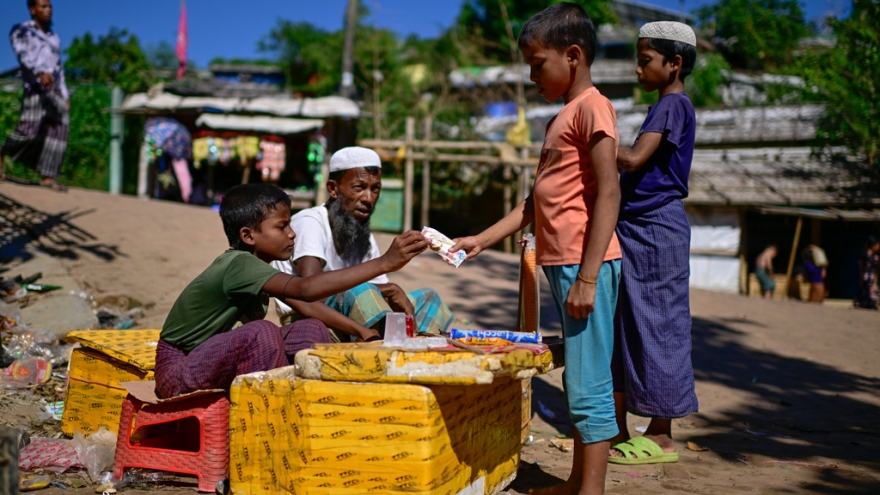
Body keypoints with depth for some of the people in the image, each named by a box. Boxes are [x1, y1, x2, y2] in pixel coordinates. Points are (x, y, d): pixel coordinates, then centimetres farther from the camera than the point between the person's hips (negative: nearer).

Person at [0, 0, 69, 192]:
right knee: (29, 130, -15)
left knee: (58, 132, -6)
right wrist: (40, 72, -30)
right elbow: (23, 54, -12)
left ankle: (48, 177, -6)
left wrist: (65, 95, 18)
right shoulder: (21, 30, 7)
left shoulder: (53, 37, 27)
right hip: (35, 86, -6)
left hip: (55, 88, 6)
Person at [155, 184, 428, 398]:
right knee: (263, 333, -34)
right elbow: (305, 289, -40)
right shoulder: (238, 264, -26)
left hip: (215, 363, 8)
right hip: (178, 374, -8)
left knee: (311, 330, -7)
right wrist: (384, 263, -44)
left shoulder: (254, 266, 3)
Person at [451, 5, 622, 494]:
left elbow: (608, 193, -17)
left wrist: (588, 275, -21)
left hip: (585, 264, -10)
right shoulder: (562, 119, 21)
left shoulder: (591, 107, -9)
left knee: (588, 384, -7)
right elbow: (538, 201, 23)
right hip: (561, 264, 10)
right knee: (580, 382, 15)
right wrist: (482, 240, 18)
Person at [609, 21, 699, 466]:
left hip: (656, 229, -10)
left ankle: (661, 437, 4)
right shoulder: (664, 107, 19)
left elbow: (634, 159, -21)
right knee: (624, 325, 11)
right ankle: (617, 430, 18)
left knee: (656, 325, -4)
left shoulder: (674, 105, -11)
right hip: (637, 228, 10)